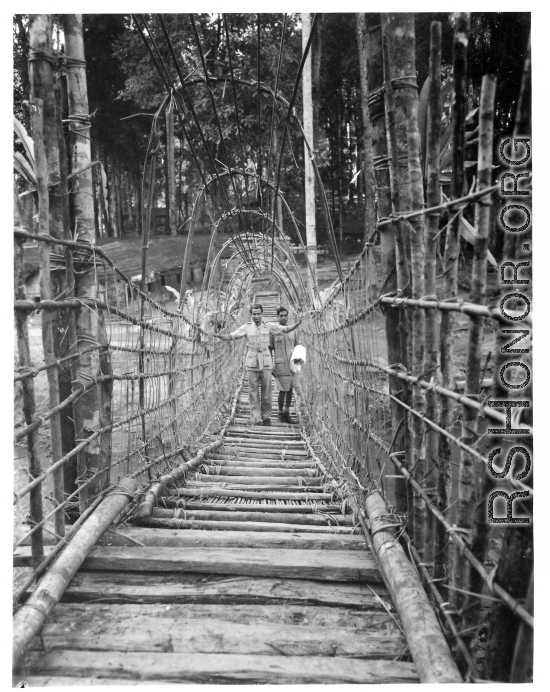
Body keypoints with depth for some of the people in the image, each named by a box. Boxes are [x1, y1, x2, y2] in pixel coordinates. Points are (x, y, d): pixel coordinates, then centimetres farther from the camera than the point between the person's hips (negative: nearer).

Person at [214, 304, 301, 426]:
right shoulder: (247, 327, -2)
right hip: (252, 362, 0)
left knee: (266, 391, 3)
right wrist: (219, 335, -25)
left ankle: (266, 417, 17)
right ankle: (255, 419, 5)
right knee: (254, 391, 1)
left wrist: (297, 324, -18)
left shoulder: (269, 326, 0)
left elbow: (286, 329, -1)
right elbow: (231, 336, -7)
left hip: (266, 362, 0)